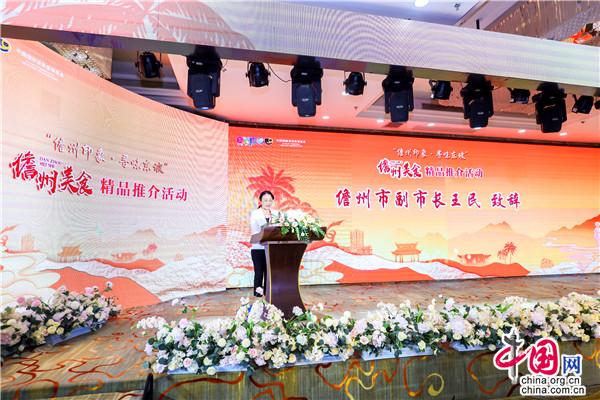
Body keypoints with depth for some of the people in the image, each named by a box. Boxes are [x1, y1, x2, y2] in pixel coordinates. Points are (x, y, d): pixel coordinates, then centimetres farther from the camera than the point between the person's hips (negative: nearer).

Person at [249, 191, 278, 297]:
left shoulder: (276, 214, 10)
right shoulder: (255, 214, 1)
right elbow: (254, 231, -6)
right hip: (258, 248, -2)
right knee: (259, 272, 0)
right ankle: (258, 294, 7)